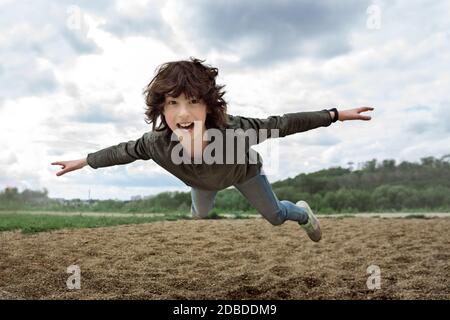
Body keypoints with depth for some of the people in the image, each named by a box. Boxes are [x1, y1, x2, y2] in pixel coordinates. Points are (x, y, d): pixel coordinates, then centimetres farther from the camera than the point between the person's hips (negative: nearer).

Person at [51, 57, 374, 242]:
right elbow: (124, 151, -21)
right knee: (200, 213, 29)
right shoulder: (157, 143, -42)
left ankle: (302, 212, 55)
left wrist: (336, 114, -29)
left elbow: (280, 124, -35)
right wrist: (84, 161, -7)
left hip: (244, 171, -1)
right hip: (204, 181, 2)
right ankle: (206, 203, 69)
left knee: (275, 216, 19)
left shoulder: (234, 130, -49)